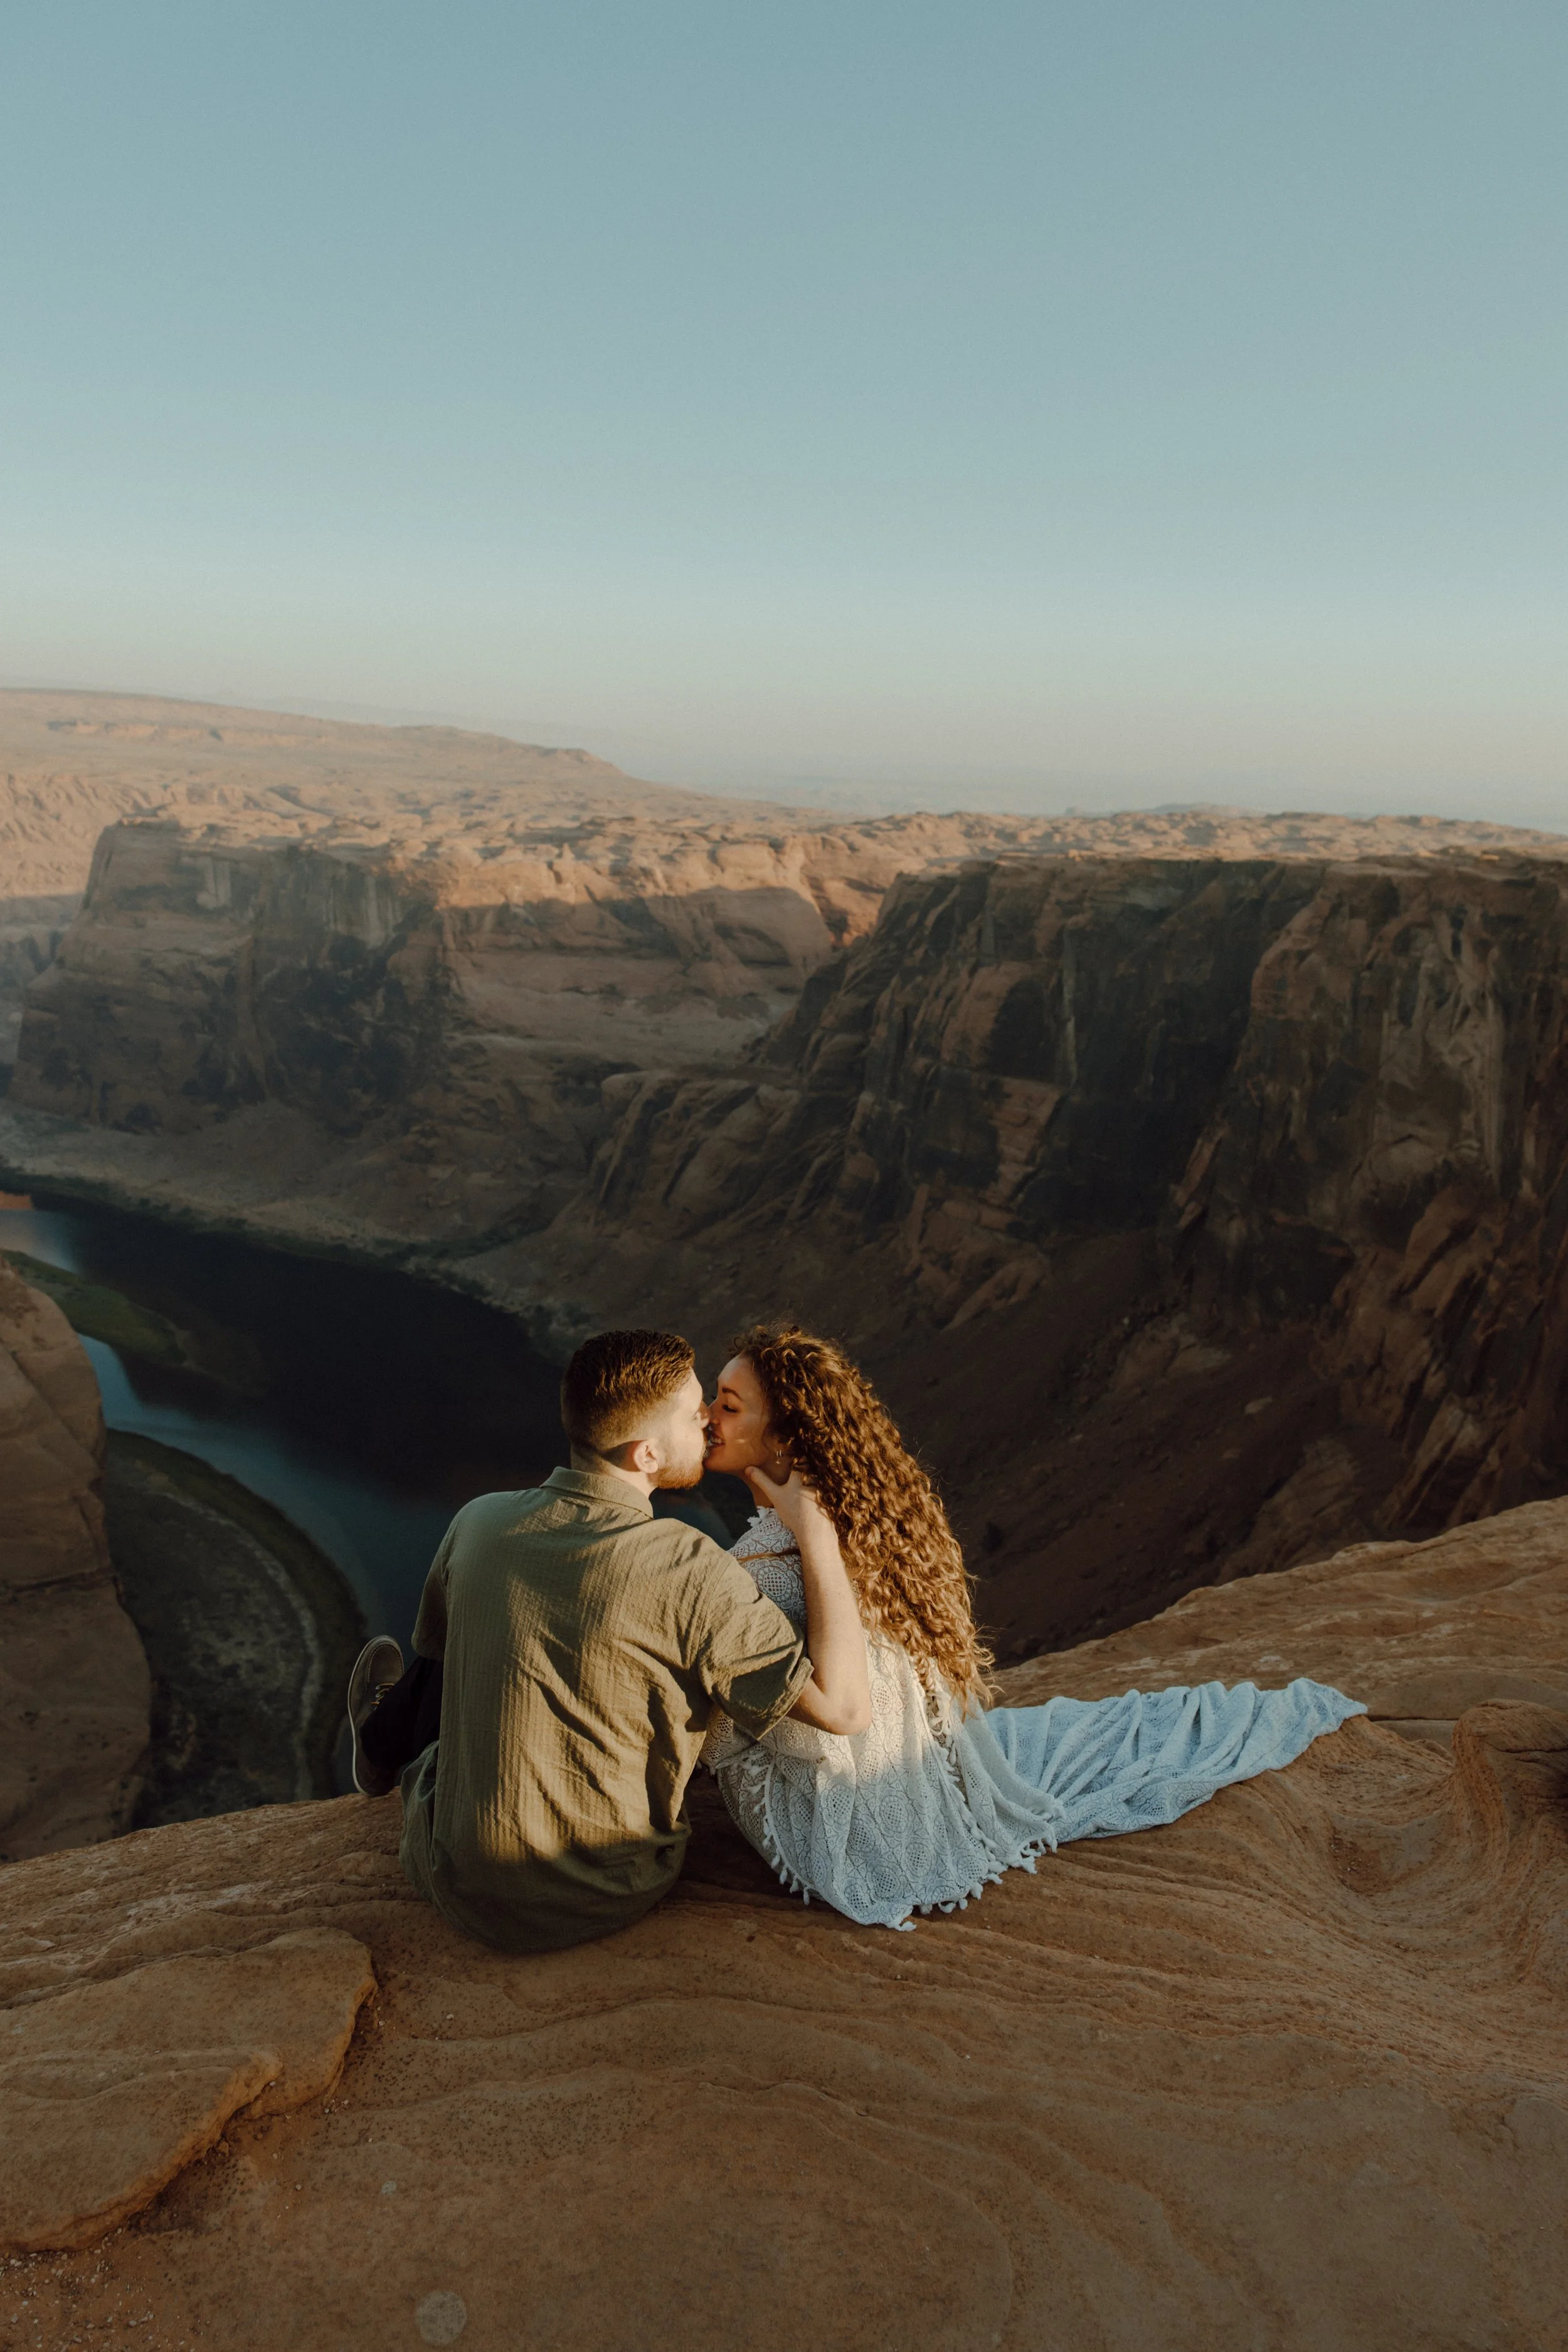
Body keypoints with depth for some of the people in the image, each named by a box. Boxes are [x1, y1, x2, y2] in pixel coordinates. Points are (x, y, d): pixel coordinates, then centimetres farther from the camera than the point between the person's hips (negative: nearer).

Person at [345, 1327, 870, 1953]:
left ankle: (391, 1738, 53)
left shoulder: (478, 1522, -11)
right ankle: (394, 1734, 47)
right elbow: (845, 1706, -26)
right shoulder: (688, 1572, -27)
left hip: (468, 1896, 1)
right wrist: (814, 1529, -20)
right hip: (614, 1898, -1)